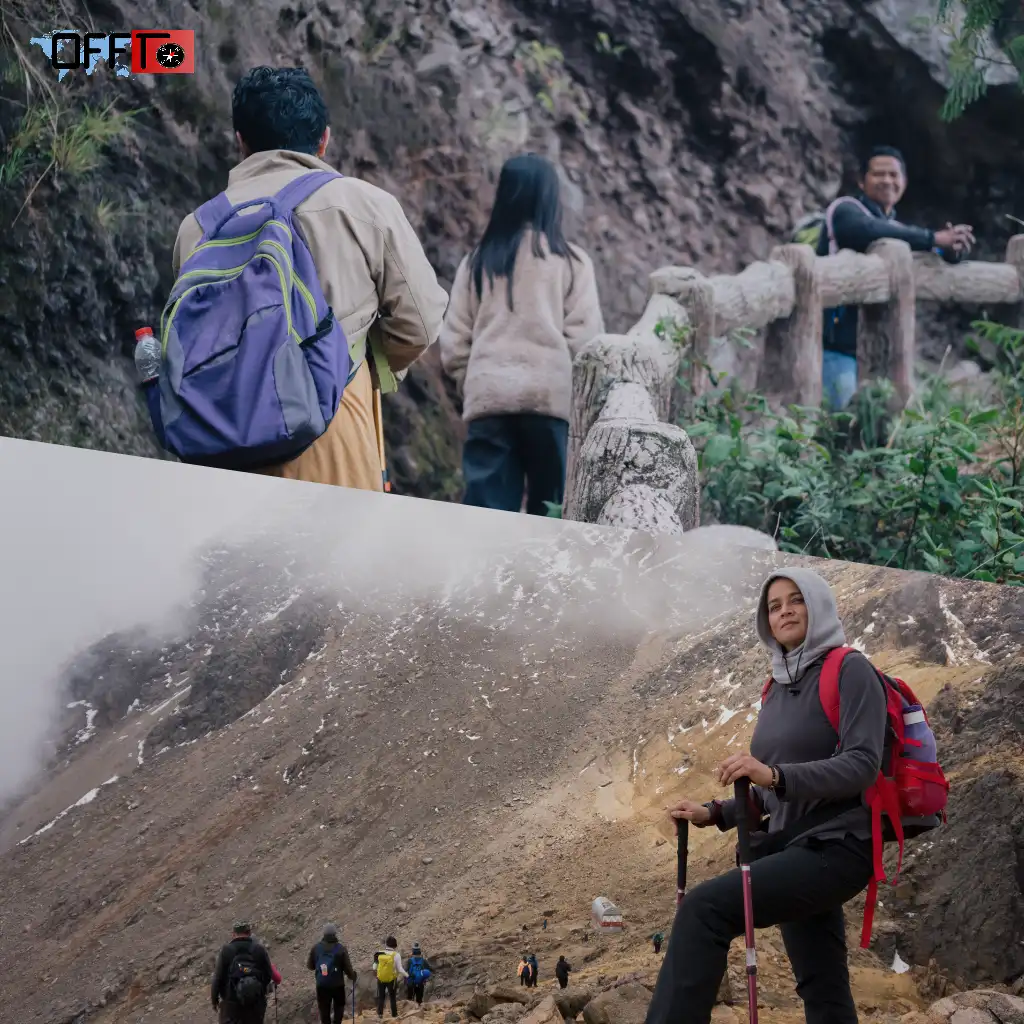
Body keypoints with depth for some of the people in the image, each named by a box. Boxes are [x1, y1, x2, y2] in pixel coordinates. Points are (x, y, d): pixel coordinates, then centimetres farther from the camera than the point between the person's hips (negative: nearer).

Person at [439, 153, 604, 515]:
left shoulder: (477, 261, 9)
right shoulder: (571, 261, 1)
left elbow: (454, 342, 8)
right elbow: (583, 339, -4)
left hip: (487, 398, 2)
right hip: (553, 397, -2)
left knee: (486, 512, 1)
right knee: (551, 513, 5)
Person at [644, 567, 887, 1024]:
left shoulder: (850, 670, -6)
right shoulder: (778, 687, 17)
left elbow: (862, 766, -19)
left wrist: (775, 774, -31)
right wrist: (714, 814, 8)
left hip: (837, 846, -9)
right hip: (791, 848, 9)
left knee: (704, 908, -26)